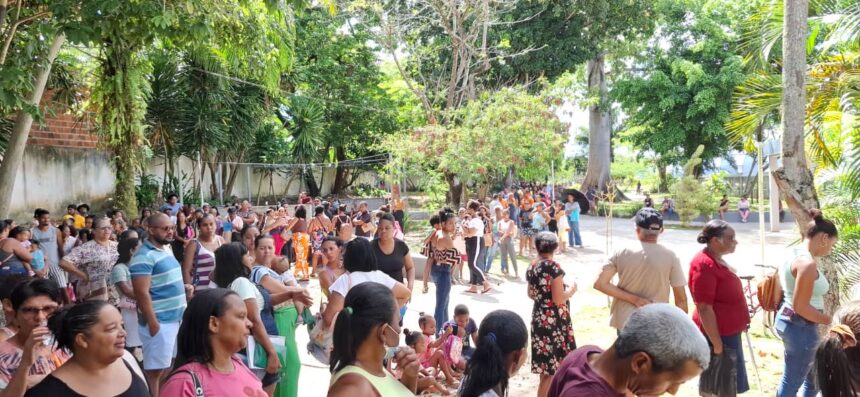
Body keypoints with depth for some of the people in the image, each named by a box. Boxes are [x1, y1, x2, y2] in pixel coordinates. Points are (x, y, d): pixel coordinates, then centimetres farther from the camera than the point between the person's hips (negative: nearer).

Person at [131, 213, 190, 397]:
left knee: (167, 367, 18)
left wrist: (182, 287, 6)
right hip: (160, 322, -9)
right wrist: (153, 324, -21)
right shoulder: (144, 256, -17)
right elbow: (142, 293, -21)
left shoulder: (166, 249, 12)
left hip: (176, 318, 9)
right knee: (156, 370, 0)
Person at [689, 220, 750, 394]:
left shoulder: (716, 260, 9)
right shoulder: (704, 264, -22)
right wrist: (717, 343, -23)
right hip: (717, 335, -10)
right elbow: (704, 308, -24)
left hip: (727, 332, 10)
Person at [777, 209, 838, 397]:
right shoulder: (808, 263, -23)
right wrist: (829, 320, -11)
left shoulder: (795, 254, 8)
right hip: (801, 327, -10)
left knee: (813, 376, 24)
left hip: (789, 320, 10)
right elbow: (801, 306, -24)